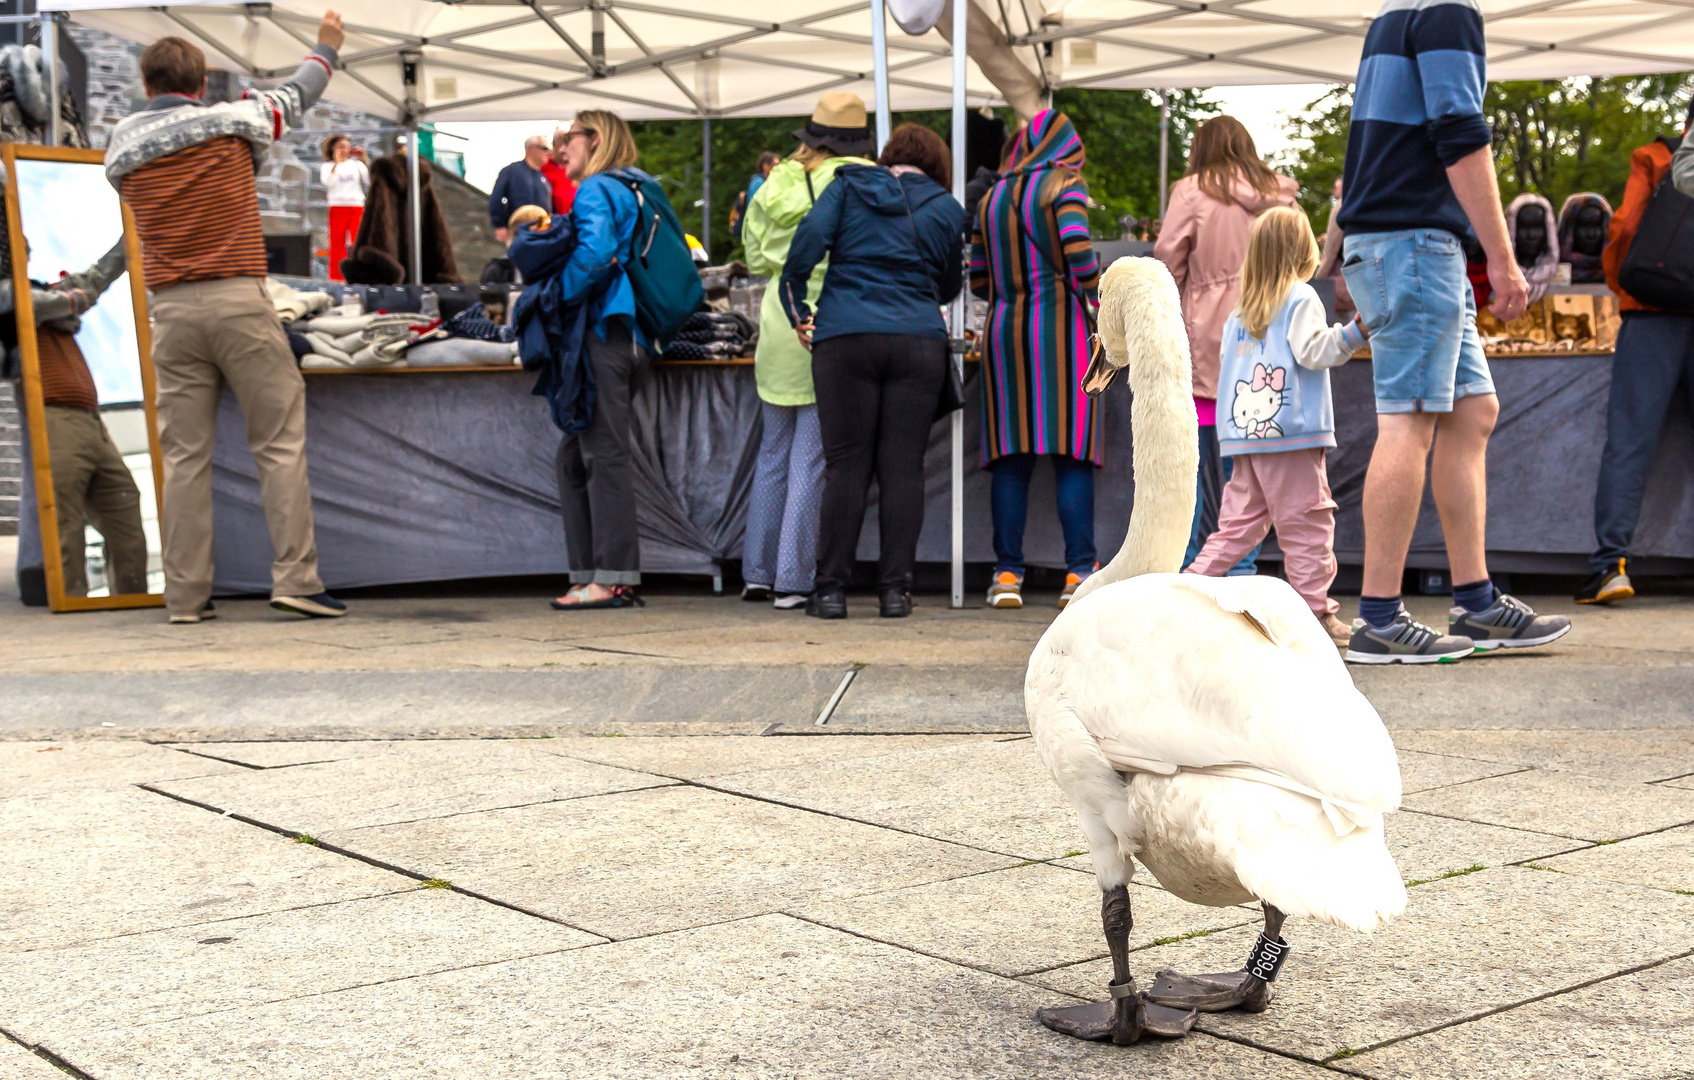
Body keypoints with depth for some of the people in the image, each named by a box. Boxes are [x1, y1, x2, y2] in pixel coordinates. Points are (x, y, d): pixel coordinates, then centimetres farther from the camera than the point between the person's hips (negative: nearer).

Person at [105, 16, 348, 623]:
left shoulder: (122, 148, 10)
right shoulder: (233, 123, 3)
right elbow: (296, 95, 20)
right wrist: (326, 47, 39)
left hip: (172, 311, 3)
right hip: (240, 301, -3)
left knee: (184, 455, 4)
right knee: (281, 442, 0)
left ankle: (186, 596, 4)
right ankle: (295, 578, -7)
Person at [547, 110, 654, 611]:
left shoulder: (595, 190, -6)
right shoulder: (633, 192, 22)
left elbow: (595, 251, -22)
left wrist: (560, 295, -12)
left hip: (601, 334, -10)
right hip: (631, 337, 10)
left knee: (604, 453, -9)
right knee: (576, 455, 12)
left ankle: (613, 579, -9)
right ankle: (590, 573, 13)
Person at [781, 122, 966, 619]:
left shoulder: (848, 187, 11)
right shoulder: (946, 209, 14)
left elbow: (808, 239, -3)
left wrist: (798, 312, 4)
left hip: (844, 337, 0)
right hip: (920, 341, 0)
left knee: (846, 465, 1)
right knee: (903, 466, 2)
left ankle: (832, 588, 0)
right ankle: (895, 588, 1)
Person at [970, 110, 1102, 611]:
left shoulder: (992, 198, 14)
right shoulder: (1066, 186, -1)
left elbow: (978, 278, 13)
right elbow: (1078, 251, -15)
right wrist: (1097, 306, -4)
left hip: (1005, 328, 4)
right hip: (1060, 326, -4)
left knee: (1012, 458, 4)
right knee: (1072, 452, -3)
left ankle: (1007, 573, 1)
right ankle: (1079, 572, -6)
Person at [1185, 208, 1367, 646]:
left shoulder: (1239, 310, 16)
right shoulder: (1300, 298, -3)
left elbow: (1226, 362, 19)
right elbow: (1312, 351, -14)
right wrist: (1355, 331, -19)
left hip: (1243, 431, 7)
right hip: (1289, 431, -7)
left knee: (1239, 522, 13)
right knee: (1307, 523, -3)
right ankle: (1316, 611, -3)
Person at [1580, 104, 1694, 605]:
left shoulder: (1651, 159, 7)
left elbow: (1626, 228, -2)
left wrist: (1620, 284, 13)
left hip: (1653, 314, -2)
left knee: (1629, 441, -7)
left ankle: (1612, 562, -16)